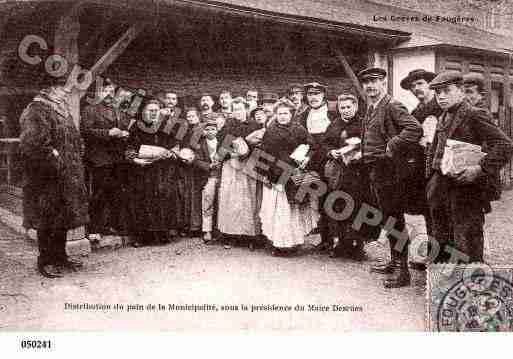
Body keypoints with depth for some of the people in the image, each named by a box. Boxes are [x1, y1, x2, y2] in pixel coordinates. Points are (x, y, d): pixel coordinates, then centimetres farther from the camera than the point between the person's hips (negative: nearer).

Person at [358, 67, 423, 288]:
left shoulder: (392, 107, -12)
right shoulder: (370, 109, 16)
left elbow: (415, 129, -26)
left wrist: (392, 146, -21)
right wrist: (357, 149, 15)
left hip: (389, 172, -9)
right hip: (375, 171, 9)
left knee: (395, 220, -4)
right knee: (387, 219, 17)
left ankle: (402, 270, 3)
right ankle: (395, 262, 28)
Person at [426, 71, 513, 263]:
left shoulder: (474, 115, -10)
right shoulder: (442, 119, 15)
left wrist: (481, 169, -24)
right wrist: (432, 182, 14)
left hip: (465, 189, -8)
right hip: (441, 188, 8)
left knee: (465, 250, -4)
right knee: (441, 247, 17)